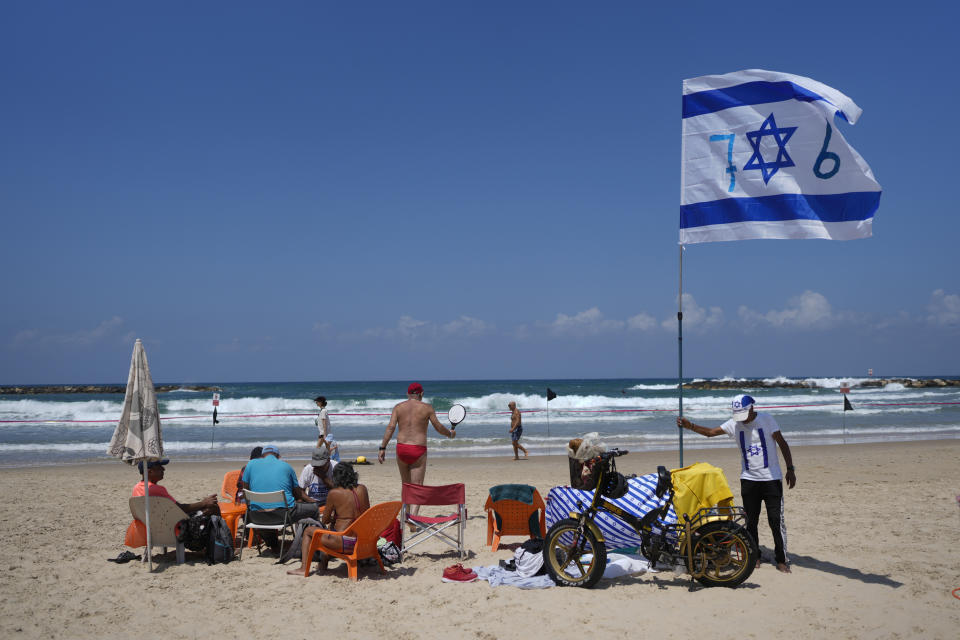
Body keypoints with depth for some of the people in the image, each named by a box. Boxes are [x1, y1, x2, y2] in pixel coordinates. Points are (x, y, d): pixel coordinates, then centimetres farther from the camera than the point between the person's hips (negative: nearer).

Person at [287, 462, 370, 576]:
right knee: (330, 528, 35)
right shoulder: (362, 489, 2)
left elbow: (325, 521, 0)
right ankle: (323, 564, 43)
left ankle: (304, 568, 17)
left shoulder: (334, 493, -10)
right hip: (362, 541, 6)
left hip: (344, 543, -6)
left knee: (308, 531, 18)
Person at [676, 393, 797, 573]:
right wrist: (690, 426, -20)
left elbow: (782, 444, -3)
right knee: (751, 521, 8)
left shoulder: (766, 419, -7)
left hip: (771, 479, -3)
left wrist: (790, 469, -6)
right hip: (748, 479, 3)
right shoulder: (733, 424, 1)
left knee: (776, 520, -5)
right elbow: (710, 432, -4)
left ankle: (781, 560, 3)